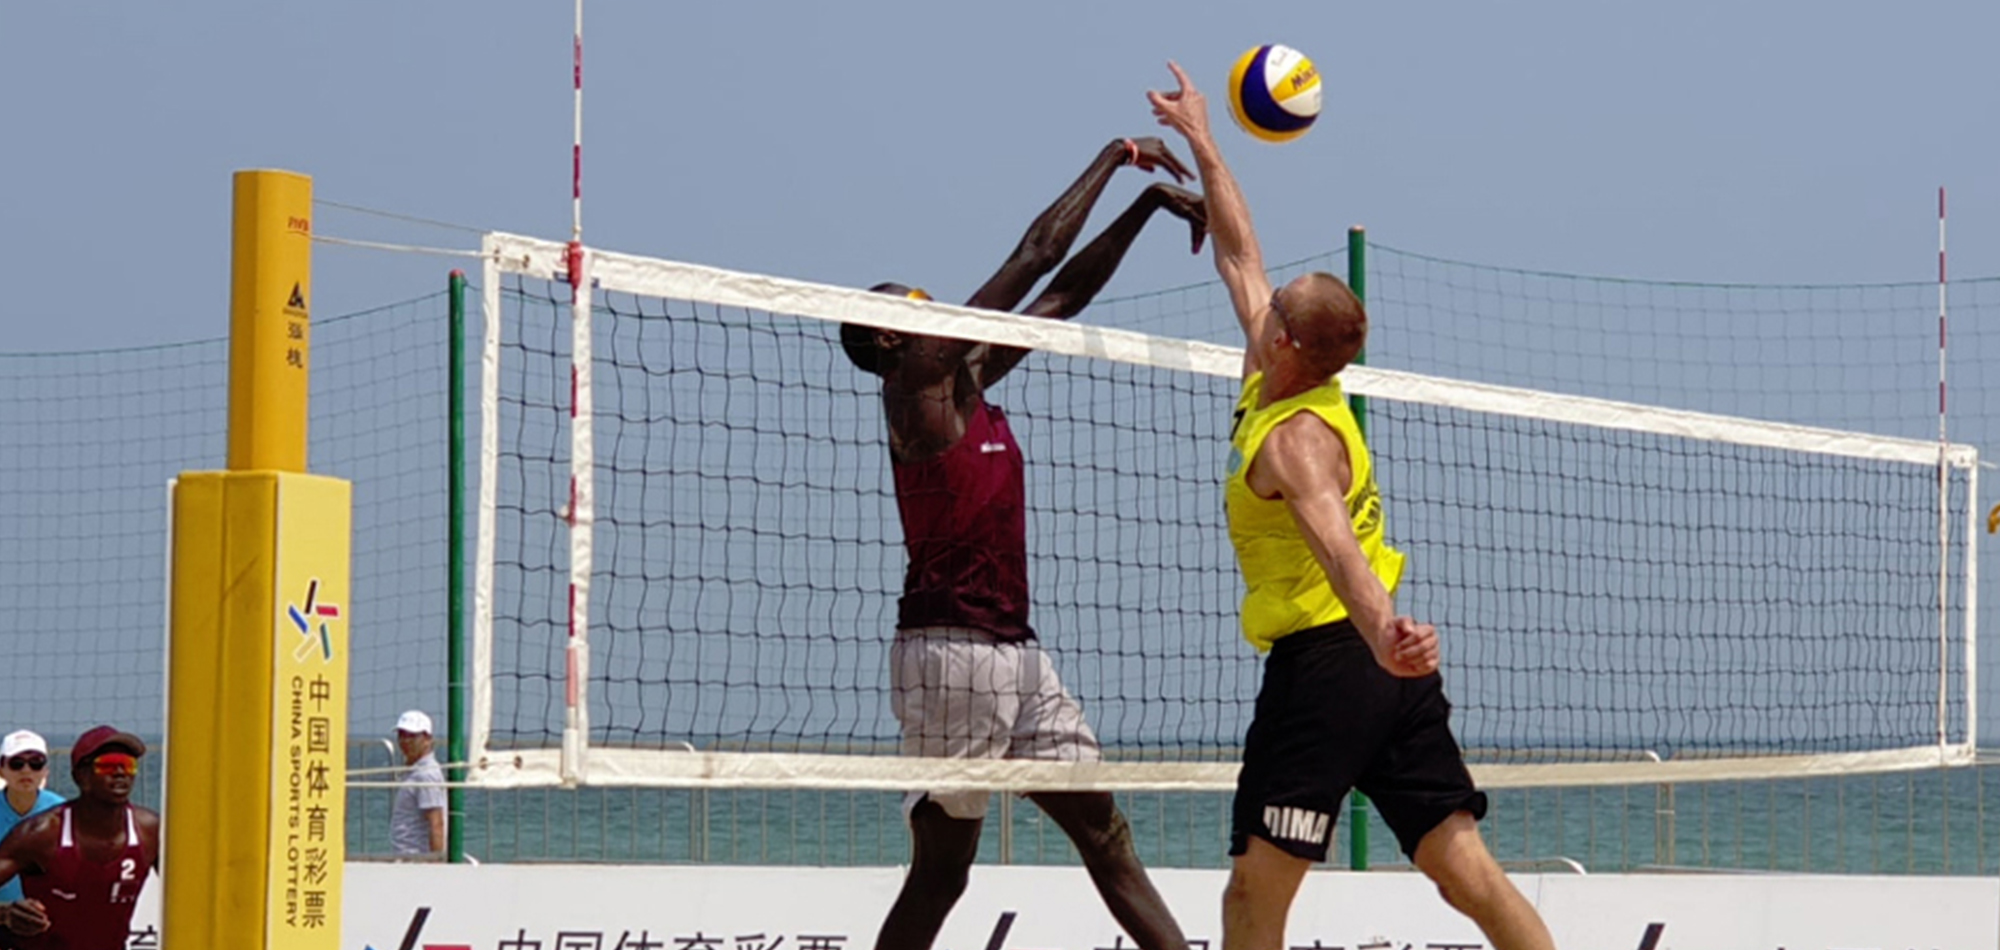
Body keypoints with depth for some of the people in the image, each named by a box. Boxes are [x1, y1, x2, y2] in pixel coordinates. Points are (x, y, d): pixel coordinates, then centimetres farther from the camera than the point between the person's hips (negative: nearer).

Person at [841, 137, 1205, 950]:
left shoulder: (966, 382, 15)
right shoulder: (916, 383, -9)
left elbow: (1065, 293, 20)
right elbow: (1035, 257, -9)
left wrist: (1150, 202, 14)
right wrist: (1117, 156, -1)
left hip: (1015, 651, 9)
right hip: (951, 649, -9)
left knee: (1105, 834, 6)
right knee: (941, 869, -6)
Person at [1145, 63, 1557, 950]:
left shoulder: (1292, 437, -12)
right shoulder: (1277, 381, 12)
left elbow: (1333, 536, -33)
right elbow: (1240, 255, 27)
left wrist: (1380, 631, -51)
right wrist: (1200, 142, 34)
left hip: (1324, 659, -8)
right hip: (1388, 668, 8)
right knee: (1467, 871, 0)